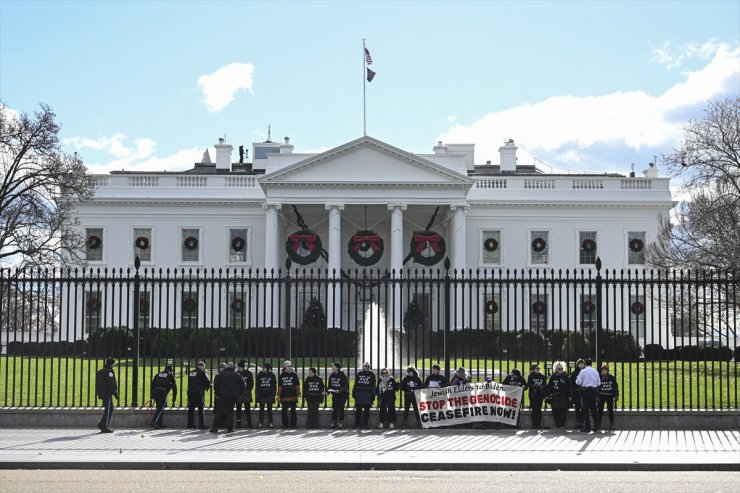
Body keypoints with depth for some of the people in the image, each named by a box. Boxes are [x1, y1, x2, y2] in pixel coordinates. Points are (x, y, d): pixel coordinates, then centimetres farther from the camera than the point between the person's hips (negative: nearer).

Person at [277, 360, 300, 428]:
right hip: (284, 396, 2)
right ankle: (285, 424, 11)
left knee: (293, 411, 2)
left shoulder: (294, 375, 3)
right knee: (284, 411, 4)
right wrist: (278, 395, 4)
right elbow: (279, 386, 9)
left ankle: (293, 424, 7)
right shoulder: (281, 375, 7)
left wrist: (298, 393, -5)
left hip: (293, 396, -2)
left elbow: (297, 385, 2)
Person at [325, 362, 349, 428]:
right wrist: (327, 391, -8)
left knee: (341, 408, -1)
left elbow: (346, 386, -16)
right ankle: (334, 422, 8)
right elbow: (329, 385, 9)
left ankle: (341, 422, 7)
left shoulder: (343, 376, -15)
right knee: (334, 409, 3)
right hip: (334, 395, 5)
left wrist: (339, 390, -30)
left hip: (342, 395, -5)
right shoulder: (331, 376, 4)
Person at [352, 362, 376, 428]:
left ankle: (365, 424, 8)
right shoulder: (359, 374, 12)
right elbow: (356, 384, 15)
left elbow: (373, 385, 2)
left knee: (367, 410, 2)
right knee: (358, 409, 2)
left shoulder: (371, 375, 5)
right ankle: (357, 424, 7)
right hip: (359, 394, 2)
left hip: (368, 395, -2)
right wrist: (354, 392, 8)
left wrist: (373, 394, -6)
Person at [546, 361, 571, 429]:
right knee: (555, 412, 2)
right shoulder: (553, 377, 9)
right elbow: (549, 387, 11)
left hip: (563, 397, -2)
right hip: (554, 397, 2)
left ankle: (562, 424, 3)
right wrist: (547, 395, 6)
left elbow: (569, 387, 0)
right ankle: (557, 424, 10)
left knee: (563, 411, -3)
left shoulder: (566, 377, 2)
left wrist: (569, 396, -5)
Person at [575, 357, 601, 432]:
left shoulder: (583, 371, -6)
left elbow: (578, 382, -7)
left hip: (585, 390, -4)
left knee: (585, 409, -1)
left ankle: (587, 426, -4)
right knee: (593, 408, 12)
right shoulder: (595, 372, 6)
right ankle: (596, 426, 12)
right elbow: (599, 383, 8)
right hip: (593, 391, 4)